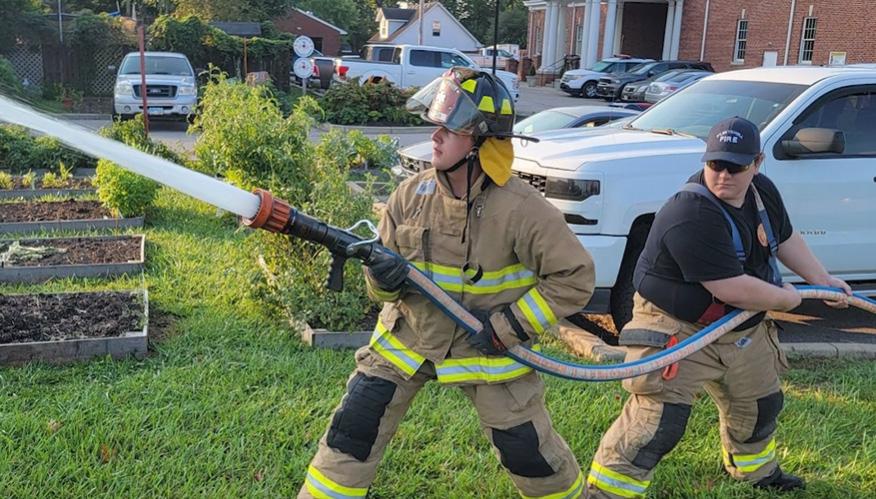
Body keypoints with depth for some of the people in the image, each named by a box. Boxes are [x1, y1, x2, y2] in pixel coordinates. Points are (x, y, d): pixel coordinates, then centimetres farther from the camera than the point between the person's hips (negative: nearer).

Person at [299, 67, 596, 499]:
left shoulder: (521, 208, -22)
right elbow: (381, 277, -1)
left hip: (485, 348, -3)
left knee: (527, 449, 8)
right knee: (353, 429, 1)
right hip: (408, 336, 3)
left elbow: (575, 278, -17)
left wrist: (508, 327, -20)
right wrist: (385, 278, -27)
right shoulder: (413, 193, -10)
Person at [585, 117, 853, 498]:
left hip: (744, 329, 9)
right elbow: (734, 290, -33)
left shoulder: (763, 191, -5)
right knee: (658, 422, -17)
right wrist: (786, 298, -16)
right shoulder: (691, 216, -34)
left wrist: (824, 280, 16)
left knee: (760, 406, 27)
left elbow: (785, 238, 17)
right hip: (678, 330, -9)